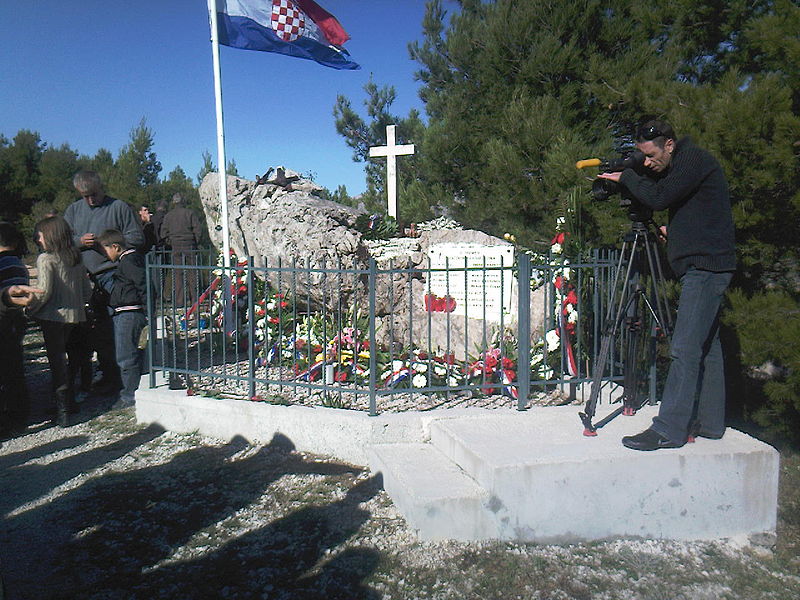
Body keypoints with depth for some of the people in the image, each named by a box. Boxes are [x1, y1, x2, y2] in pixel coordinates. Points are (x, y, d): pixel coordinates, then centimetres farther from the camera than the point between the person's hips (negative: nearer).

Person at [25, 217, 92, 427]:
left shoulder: (46, 259, -10)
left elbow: (44, 292, -17)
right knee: (70, 359, 16)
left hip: (54, 317, -6)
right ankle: (70, 403, 25)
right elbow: (87, 290, 10)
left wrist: (29, 310, -4)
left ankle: (62, 411, -2)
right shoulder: (76, 258, 8)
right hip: (75, 316, 6)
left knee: (57, 362, -2)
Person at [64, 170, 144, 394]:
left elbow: (137, 238, -2)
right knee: (93, 328, 9)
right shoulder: (73, 210, 17)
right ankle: (108, 373, 21)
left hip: (112, 273, -6)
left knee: (111, 328, -7)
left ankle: (114, 377, 2)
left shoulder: (119, 207, 1)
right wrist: (79, 241, -5)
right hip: (83, 277, 6)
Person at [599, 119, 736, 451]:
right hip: (704, 266, 11)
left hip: (706, 267, -11)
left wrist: (626, 177, -4)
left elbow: (659, 198, -17)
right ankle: (709, 422, 21)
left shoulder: (695, 160, -11)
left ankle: (669, 429, -9)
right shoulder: (683, 165, 18)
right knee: (706, 346, 13)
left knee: (685, 349, -12)